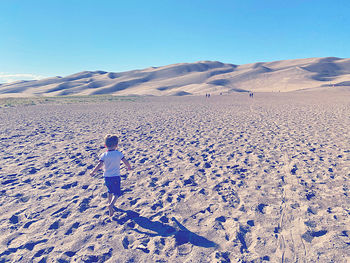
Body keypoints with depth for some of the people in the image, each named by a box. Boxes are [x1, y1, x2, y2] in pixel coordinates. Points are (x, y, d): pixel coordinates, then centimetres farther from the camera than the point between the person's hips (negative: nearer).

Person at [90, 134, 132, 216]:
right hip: (116, 176, -2)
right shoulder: (119, 153, -8)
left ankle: (110, 203, 40)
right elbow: (126, 162, -7)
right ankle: (111, 205, -16)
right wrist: (129, 167, 13)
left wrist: (93, 172, -5)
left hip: (107, 177, 2)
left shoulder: (104, 155, -8)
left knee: (110, 191, 26)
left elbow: (99, 165, -18)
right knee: (117, 193, 6)